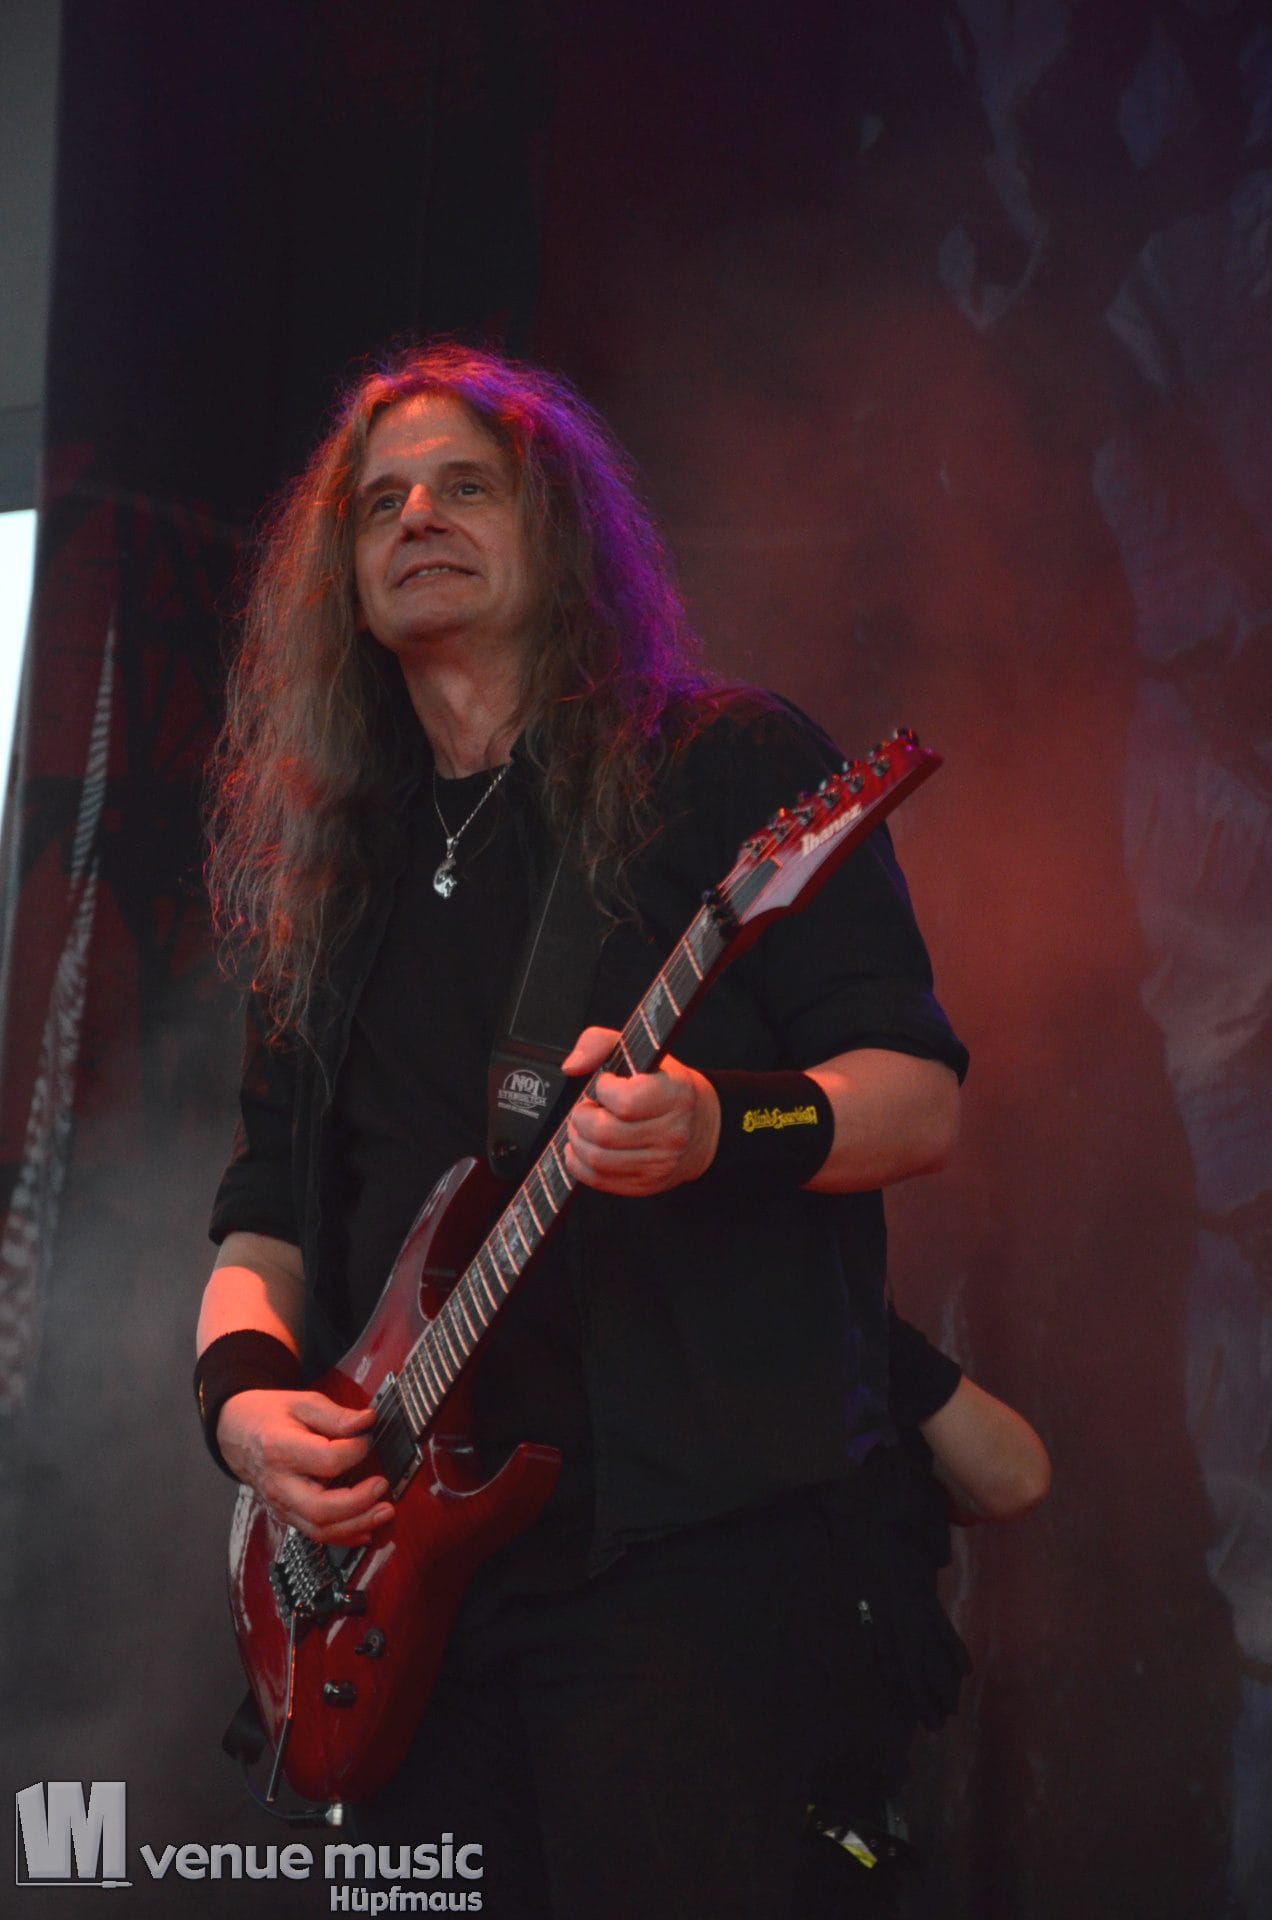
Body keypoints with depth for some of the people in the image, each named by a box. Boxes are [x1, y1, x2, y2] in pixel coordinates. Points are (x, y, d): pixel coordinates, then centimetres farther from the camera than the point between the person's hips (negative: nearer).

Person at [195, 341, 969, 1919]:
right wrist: (243, 1387, -2)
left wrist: (719, 1127, -23)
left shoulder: (728, 765, 3)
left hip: (686, 1528, -5)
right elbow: (266, 1211, 19)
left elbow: (922, 1096, -3)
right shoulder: (328, 866, 19)